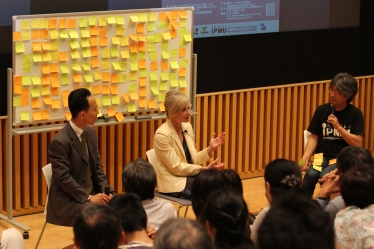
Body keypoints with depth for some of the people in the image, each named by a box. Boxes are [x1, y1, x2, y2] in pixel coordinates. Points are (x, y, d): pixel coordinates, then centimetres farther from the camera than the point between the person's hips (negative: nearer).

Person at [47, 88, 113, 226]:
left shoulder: (90, 132, 7)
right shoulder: (60, 142, -18)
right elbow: (64, 178, -20)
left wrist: (106, 191, -2)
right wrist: (88, 198, -23)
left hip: (92, 194, 8)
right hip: (67, 201, -7)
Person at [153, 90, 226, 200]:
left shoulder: (187, 127, 5)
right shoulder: (162, 134, -17)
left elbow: (193, 159, 8)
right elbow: (177, 168, -16)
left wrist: (210, 149, -7)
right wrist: (205, 169, -19)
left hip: (189, 175, 7)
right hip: (172, 182, -7)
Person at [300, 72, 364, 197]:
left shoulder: (355, 114, -2)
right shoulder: (321, 110, 4)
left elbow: (358, 143, -8)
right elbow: (314, 138, 6)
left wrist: (338, 127, -19)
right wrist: (305, 158, -10)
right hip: (323, 156, 2)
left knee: (325, 175, -32)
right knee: (311, 175, -30)